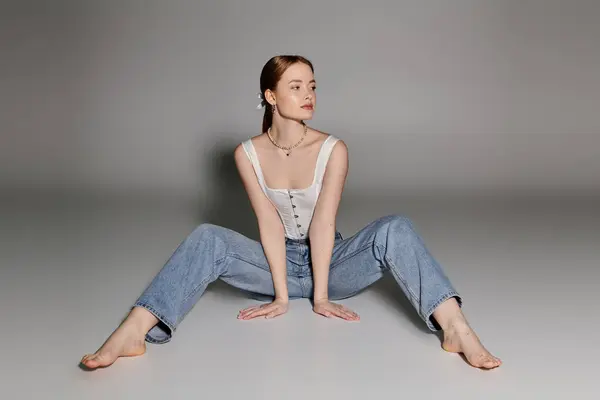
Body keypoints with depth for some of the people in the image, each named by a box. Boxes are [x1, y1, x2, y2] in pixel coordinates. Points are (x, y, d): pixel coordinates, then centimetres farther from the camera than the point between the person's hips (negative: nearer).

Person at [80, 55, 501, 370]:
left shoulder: (333, 149, -14)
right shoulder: (248, 153, -10)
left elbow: (322, 223, -19)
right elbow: (269, 223, -16)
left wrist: (321, 295, -20)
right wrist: (281, 294, -19)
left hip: (331, 262, 0)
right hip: (278, 261, 1)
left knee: (396, 229, -27)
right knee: (207, 239, -24)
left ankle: (457, 329, -39)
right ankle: (132, 333, -34)